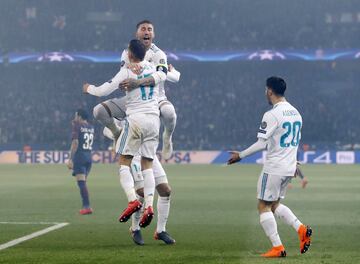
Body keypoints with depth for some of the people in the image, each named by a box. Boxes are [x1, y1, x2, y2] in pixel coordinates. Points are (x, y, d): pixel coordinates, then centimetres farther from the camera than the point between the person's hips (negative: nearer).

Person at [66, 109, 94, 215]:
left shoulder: (78, 127, -6)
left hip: (79, 156, -7)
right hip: (89, 157, 7)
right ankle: (85, 205, 14)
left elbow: (75, 143, -13)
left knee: (81, 182, -10)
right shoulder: (91, 127, 12)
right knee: (83, 182, 16)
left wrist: (70, 159, -14)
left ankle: (87, 207, -18)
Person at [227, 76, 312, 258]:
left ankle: (277, 248, -3)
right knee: (275, 204, 20)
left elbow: (262, 144, -19)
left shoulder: (272, 115, -16)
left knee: (263, 206, 2)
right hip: (289, 168, 8)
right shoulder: (296, 113, 10)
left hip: (274, 168, -8)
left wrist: (240, 155, -10)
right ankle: (301, 229, 1)